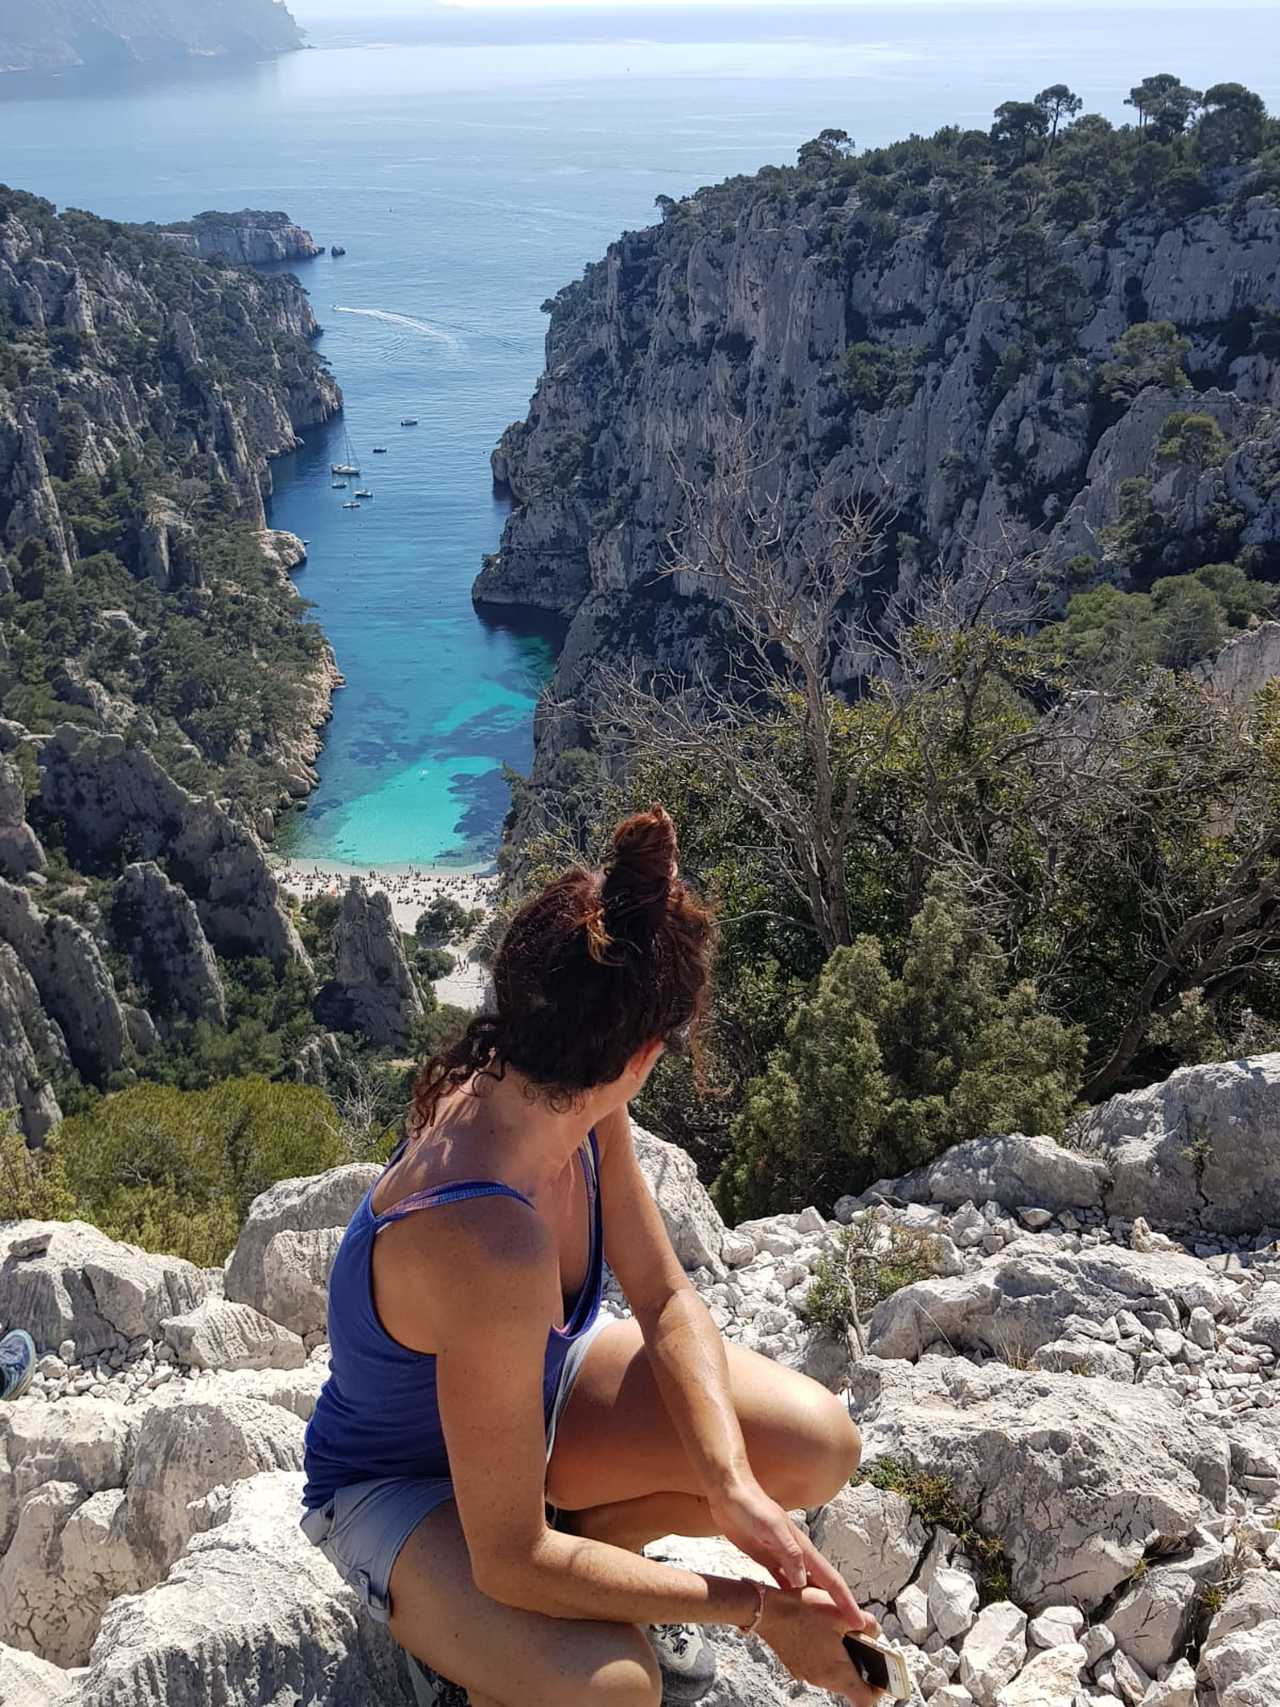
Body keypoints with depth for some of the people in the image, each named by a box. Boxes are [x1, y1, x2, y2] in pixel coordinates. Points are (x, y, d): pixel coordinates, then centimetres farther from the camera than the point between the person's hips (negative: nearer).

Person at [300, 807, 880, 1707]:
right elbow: (509, 1561, -34)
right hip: (399, 1486, -7)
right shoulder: (490, 1247, -43)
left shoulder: (576, 1109, -19)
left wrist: (732, 1487, -23)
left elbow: (668, 1302, -7)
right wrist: (753, 1608, -26)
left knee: (821, 1445, -8)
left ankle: (595, 1544, 14)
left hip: (536, 1380, 7)